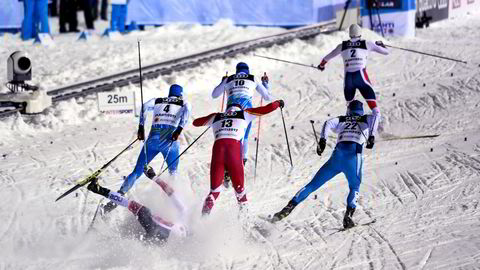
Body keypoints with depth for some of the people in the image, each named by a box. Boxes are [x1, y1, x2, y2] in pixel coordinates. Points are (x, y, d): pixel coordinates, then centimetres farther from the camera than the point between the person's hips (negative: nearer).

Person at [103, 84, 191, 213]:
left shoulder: (158, 101, 23)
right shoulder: (184, 103, 18)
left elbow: (145, 106, 2)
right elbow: (187, 110, -6)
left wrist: (141, 127, 3)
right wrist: (179, 130, -14)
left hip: (153, 138, 2)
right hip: (170, 139, -1)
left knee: (137, 172, 4)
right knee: (173, 173, 19)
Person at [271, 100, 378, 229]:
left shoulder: (342, 120, 26)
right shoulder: (365, 120, 24)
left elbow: (329, 123, 6)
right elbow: (374, 117, 1)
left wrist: (322, 140, -4)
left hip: (337, 155, 1)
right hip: (354, 155, -1)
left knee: (313, 184, 7)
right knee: (354, 188, 21)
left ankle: (288, 208, -5)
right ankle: (348, 215, -5)